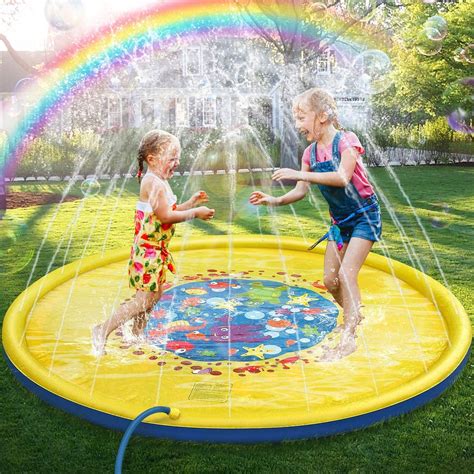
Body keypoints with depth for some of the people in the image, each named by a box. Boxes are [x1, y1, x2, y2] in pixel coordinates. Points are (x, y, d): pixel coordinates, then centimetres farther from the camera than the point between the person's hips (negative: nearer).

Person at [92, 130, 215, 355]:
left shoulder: (160, 182, 14)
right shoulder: (154, 182, -19)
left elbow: (170, 211, 19)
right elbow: (166, 216, -26)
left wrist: (191, 202, 12)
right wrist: (195, 213, -18)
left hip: (156, 250, 10)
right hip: (148, 250, -10)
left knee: (154, 294, 18)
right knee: (146, 298, -8)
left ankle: (137, 335, 32)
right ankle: (103, 330, 0)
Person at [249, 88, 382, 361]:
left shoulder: (346, 140, -18)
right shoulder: (311, 152, 1)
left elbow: (342, 177, -34)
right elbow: (301, 192, 1)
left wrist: (299, 174, -37)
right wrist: (274, 201, -16)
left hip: (364, 217, -7)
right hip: (340, 220, 7)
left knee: (347, 275, -15)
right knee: (330, 280, 7)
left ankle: (348, 339, -6)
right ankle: (354, 315, 34)